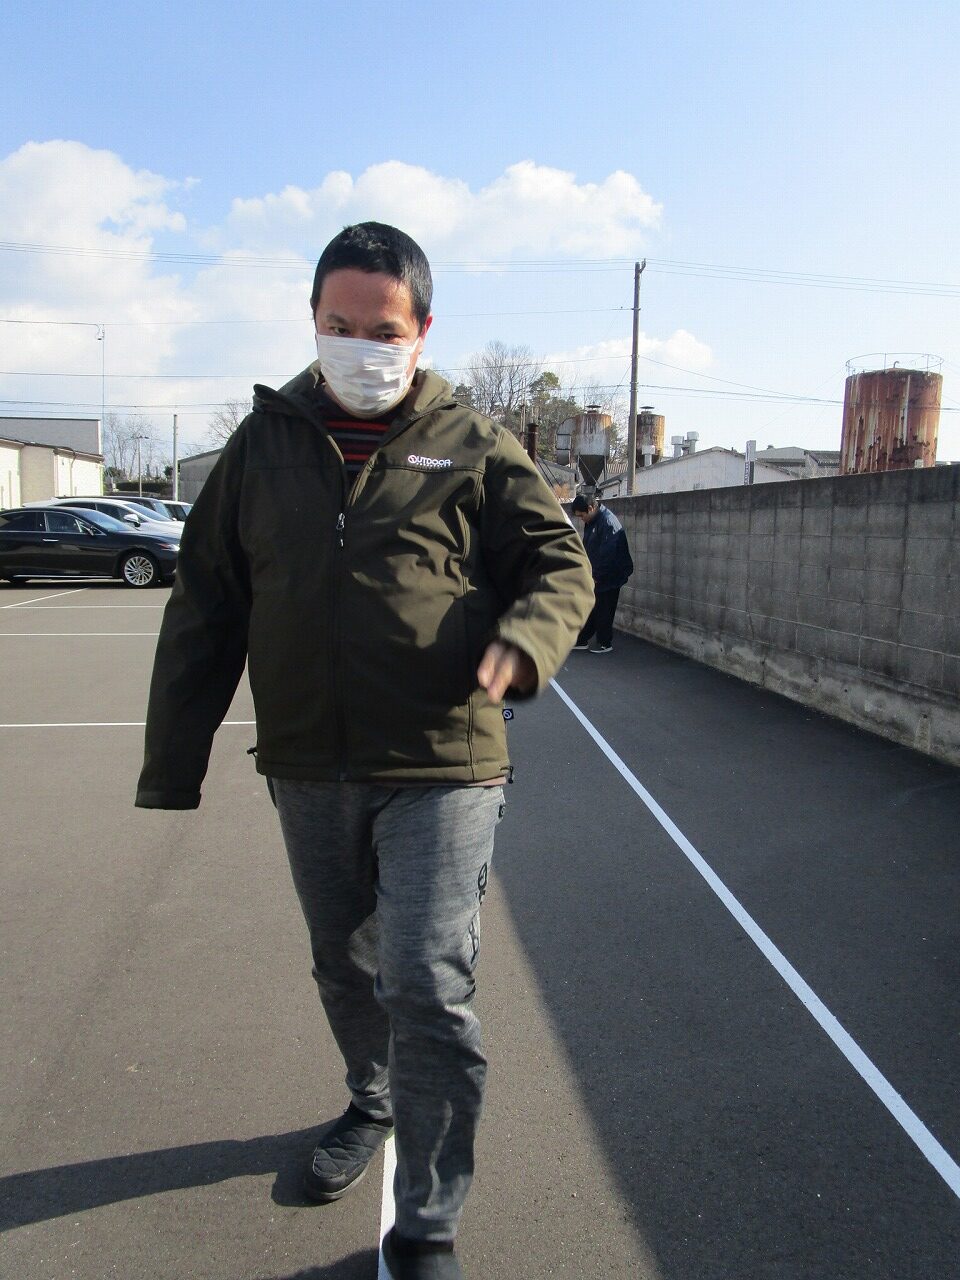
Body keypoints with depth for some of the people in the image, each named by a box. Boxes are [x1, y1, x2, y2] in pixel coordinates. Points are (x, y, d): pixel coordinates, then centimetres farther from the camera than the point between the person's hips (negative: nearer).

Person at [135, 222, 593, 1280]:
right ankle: (374, 1104, 50)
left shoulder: (469, 448, -1)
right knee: (344, 966, 21)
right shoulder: (264, 443, 6)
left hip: (440, 767, -3)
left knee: (427, 985, -4)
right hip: (307, 769, 4)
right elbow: (204, 608, 9)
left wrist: (523, 638, -19)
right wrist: (172, 759, 7)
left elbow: (560, 561, 4)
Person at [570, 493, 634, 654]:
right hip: (594, 576, 9)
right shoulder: (591, 522, 8)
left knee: (603, 611, 2)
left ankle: (605, 644, 15)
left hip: (608, 577, -9)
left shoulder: (608, 523, -22)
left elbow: (607, 555, -24)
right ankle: (581, 640, 21)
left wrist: (596, 577, -19)